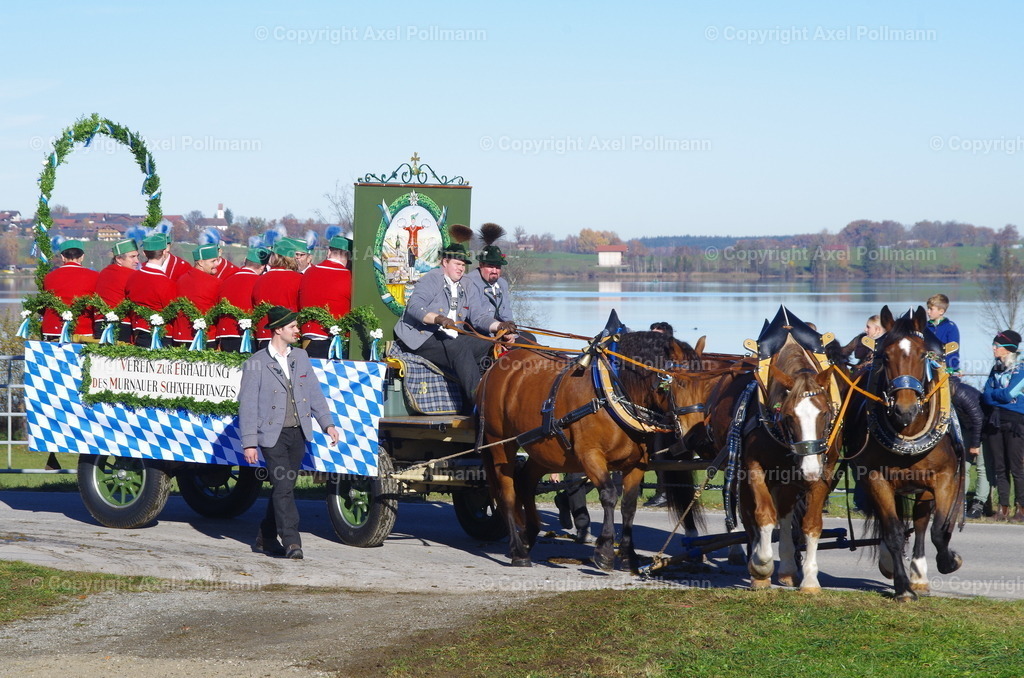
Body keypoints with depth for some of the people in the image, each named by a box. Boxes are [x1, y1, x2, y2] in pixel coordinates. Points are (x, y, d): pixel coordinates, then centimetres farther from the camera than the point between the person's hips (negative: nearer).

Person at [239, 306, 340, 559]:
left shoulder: (301, 357, 12)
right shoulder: (256, 363, -5)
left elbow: (314, 392, 15)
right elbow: (247, 405, -6)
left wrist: (327, 423, 4)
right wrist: (249, 443, -11)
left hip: (298, 434, 6)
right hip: (272, 435, -5)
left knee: (284, 487, 10)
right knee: (283, 486, -13)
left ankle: (266, 539, 23)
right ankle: (292, 542, -12)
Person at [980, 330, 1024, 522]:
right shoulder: (996, 369, 14)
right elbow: (987, 396, 8)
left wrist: (990, 395, 0)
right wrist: (1000, 397, -10)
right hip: (996, 421, 7)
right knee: (999, 467, 7)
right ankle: (1003, 508, 11)